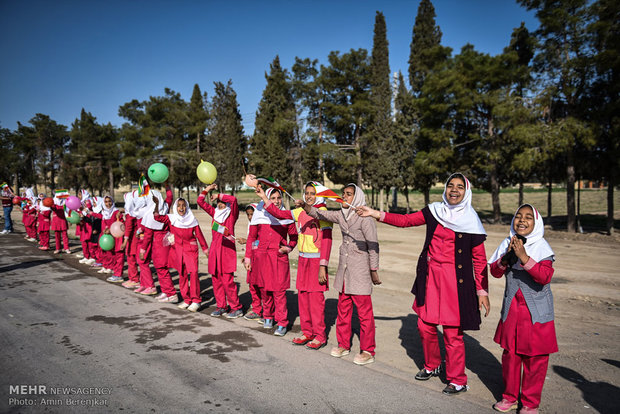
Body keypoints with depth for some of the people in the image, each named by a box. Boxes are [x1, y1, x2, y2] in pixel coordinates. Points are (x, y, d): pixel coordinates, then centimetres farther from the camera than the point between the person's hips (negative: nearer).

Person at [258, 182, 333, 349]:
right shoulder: (300, 212, 10)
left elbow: (327, 241, -13)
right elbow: (279, 214, 13)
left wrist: (323, 266, -17)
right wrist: (264, 198, 6)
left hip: (316, 259, -6)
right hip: (303, 259, 6)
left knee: (315, 297, -4)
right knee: (302, 295, 9)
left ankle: (320, 336, 8)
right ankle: (307, 332, 22)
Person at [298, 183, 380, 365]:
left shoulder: (364, 218, -12)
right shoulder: (341, 215, 8)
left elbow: (373, 246, -10)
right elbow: (319, 214, 7)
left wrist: (374, 272, -8)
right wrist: (304, 205, -11)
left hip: (360, 270, -7)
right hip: (344, 269, 7)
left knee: (364, 311, -1)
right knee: (343, 308, 15)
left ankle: (368, 351, 10)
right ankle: (343, 345, 28)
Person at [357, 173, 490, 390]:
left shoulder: (471, 221, -3)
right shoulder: (434, 211, 6)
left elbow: (479, 259, -1)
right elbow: (405, 220, 9)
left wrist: (482, 291, -3)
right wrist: (376, 214, 0)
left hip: (456, 280, -4)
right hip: (431, 276, 4)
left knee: (452, 332, 0)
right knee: (425, 325, 11)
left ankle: (457, 380, 19)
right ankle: (432, 366, 36)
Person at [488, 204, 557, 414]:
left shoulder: (541, 246, -11)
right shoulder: (508, 243, 1)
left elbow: (546, 276, -23)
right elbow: (495, 272, -3)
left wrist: (524, 257, -32)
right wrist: (508, 255, -19)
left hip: (536, 311, -3)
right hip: (512, 308, 3)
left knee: (535, 357, 5)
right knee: (510, 353, 12)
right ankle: (510, 396, 30)